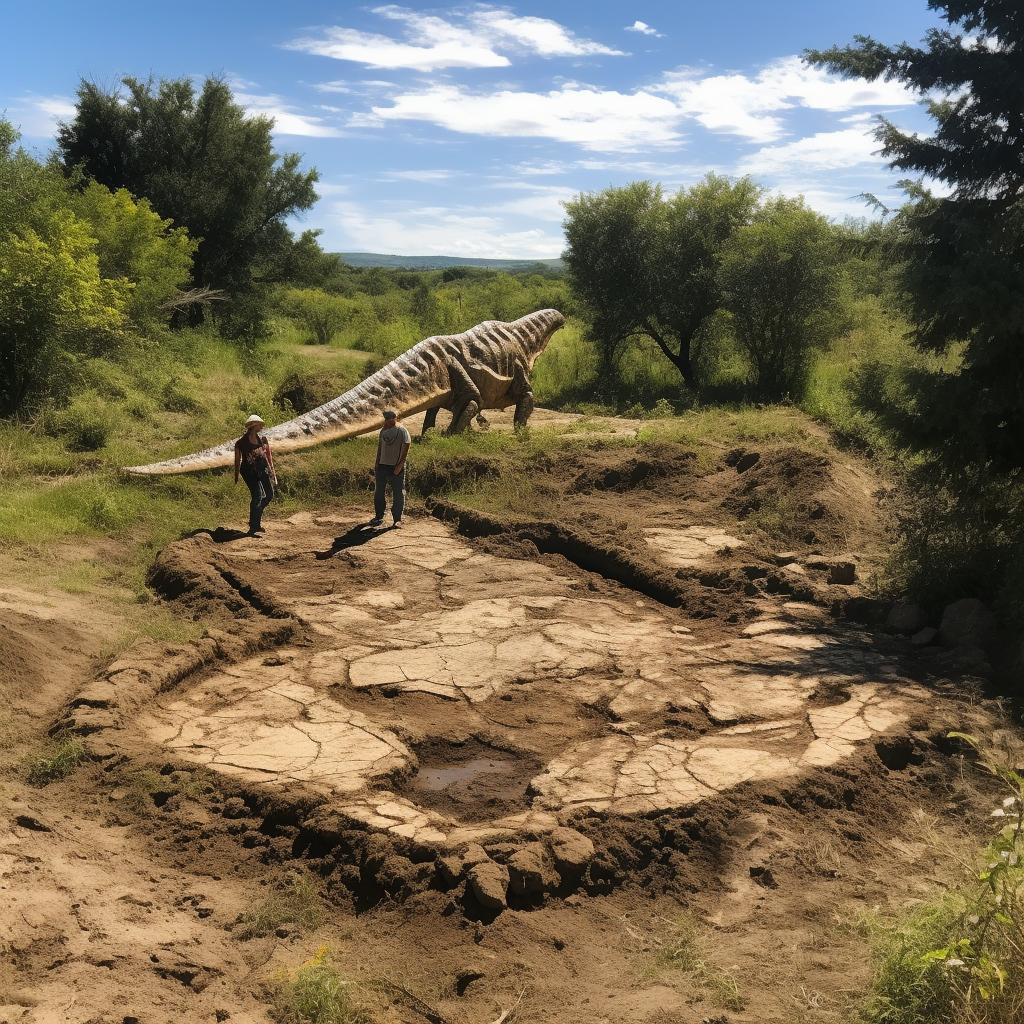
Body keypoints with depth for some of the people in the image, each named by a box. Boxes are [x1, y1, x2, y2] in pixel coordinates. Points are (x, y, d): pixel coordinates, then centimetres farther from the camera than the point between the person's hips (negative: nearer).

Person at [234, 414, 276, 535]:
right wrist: (236, 477, 4)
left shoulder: (262, 439, 5)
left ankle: (255, 521, 34)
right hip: (249, 472, -6)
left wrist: (271, 470, 9)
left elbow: (268, 456, 14)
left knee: (269, 495, 13)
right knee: (258, 496, -18)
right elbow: (237, 460, 0)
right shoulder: (241, 442, -9)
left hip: (263, 470, 6)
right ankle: (253, 527, -12)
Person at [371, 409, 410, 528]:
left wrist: (400, 465, -16)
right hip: (382, 466, 6)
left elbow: (405, 449, -9)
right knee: (378, 492, 9)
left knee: (398, 494, -1)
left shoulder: (402, 431, -6)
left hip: (396, 467, -6)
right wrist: (376, 463, 14)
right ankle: (379, 517, 21)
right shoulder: (383, 430, 12)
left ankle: (397, 519, 7)